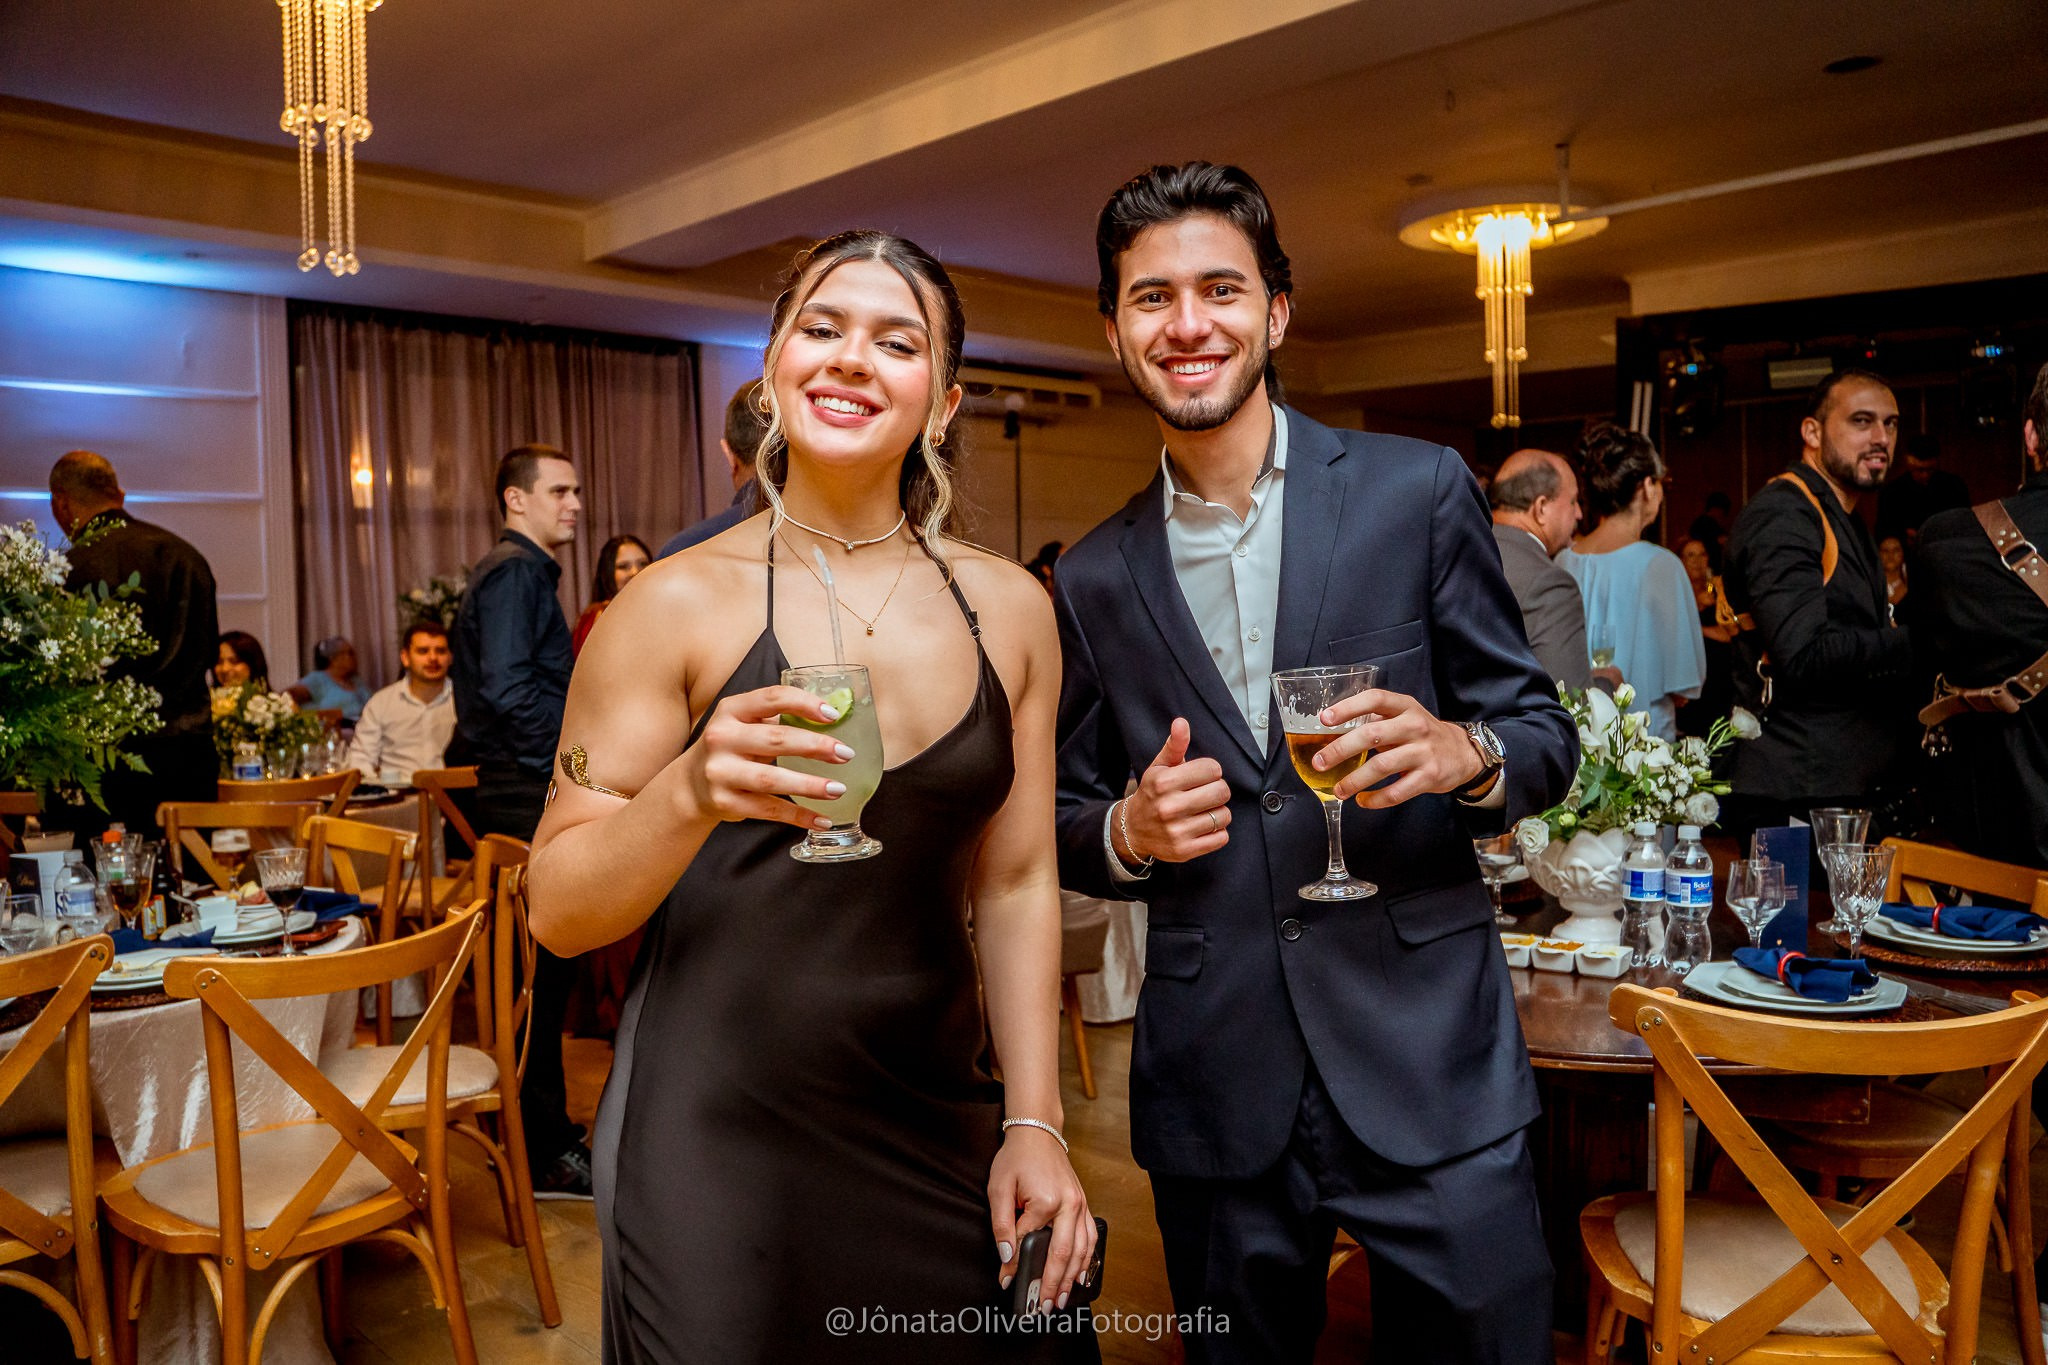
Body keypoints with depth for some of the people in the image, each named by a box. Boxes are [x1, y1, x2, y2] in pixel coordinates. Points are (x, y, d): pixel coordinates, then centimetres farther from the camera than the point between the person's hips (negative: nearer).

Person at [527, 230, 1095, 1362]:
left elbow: (1016, 884, 6)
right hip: (718, 1134, -3)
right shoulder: (678, 604, -9)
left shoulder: (1008, 608, 2)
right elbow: (560, 910, -8)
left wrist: (1033, 1125, 2)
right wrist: (691, 793, -27)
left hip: (936, 1125, 4)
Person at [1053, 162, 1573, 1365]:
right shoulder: (1095, 578, 5)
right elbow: (1068, 823, 12)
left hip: (1428, 1056, -1)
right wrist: (1127, 831, -10)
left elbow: (1545, 737, 2)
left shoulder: (1419, 491, -1)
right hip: (1215, 1080, 2)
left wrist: (1466, 755, -20)